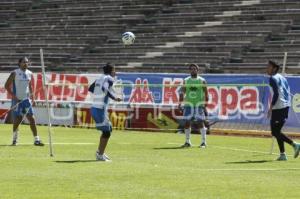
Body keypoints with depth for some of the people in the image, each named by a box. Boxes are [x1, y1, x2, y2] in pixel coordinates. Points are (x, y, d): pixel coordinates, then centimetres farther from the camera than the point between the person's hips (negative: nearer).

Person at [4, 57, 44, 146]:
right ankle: (15, 139, 15)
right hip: (17, 100, -4)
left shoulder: (30, 74, 8)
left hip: (26, 99, 4)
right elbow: (7, 85, -5)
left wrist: (32, 97, 11)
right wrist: (13, 96, -14)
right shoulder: (15, 73, -7)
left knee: (32, 119, -4)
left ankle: (36, 140, -3)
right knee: (17, 119, -3)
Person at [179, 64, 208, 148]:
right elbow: (182, 93, 7)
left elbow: (206, 94, 3)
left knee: (200, 122, -8)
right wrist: (180, 104, -3)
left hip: (199, 104, -3)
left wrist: (205, 105, -3)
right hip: (188, 104, 3)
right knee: (187, 122, 0)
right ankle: (187, 142, 11)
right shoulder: (186, 81, 8)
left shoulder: (202, 81, 2)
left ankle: (204, 142, -2)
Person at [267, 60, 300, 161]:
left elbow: (276, 94, -19)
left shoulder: (273, 78, -8)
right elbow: (288, 93, 18)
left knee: (275, 132, -6)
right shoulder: (282, 78, 19)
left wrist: (271, 107, -18)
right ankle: (282, 154, 10)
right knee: (277, 131, 14)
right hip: (286, 106, 9)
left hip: (278, 107, -9)